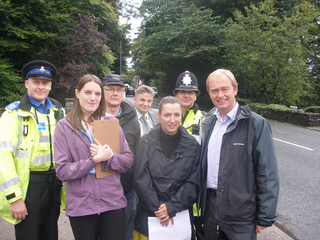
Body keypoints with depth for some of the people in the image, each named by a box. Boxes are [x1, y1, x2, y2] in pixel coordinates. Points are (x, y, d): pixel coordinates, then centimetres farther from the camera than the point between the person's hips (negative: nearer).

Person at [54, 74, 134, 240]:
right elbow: (62, 171, -7)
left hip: (113, 202, 2)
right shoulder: (64, 127, -1)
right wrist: (94, 160, -16)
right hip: (81, 206, -1)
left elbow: (129, 160, 4)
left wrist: (110, 156, -15)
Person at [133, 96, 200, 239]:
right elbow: (141, 180, -6)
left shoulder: (192, 145, 0)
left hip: (180, 215, 1)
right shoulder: (146, 143, -3)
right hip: (149, 216, -1)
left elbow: (193, 183, -3)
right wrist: (157, 208, -11)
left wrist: (171, 207, -10)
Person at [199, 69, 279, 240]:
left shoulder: (256, 124, -12)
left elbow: (268, 175, -12)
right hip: (210, 206, 5)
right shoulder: (207, 122, 5)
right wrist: (201, 199, 9)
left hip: (241, 214, -5)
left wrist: (265, 217, -11)